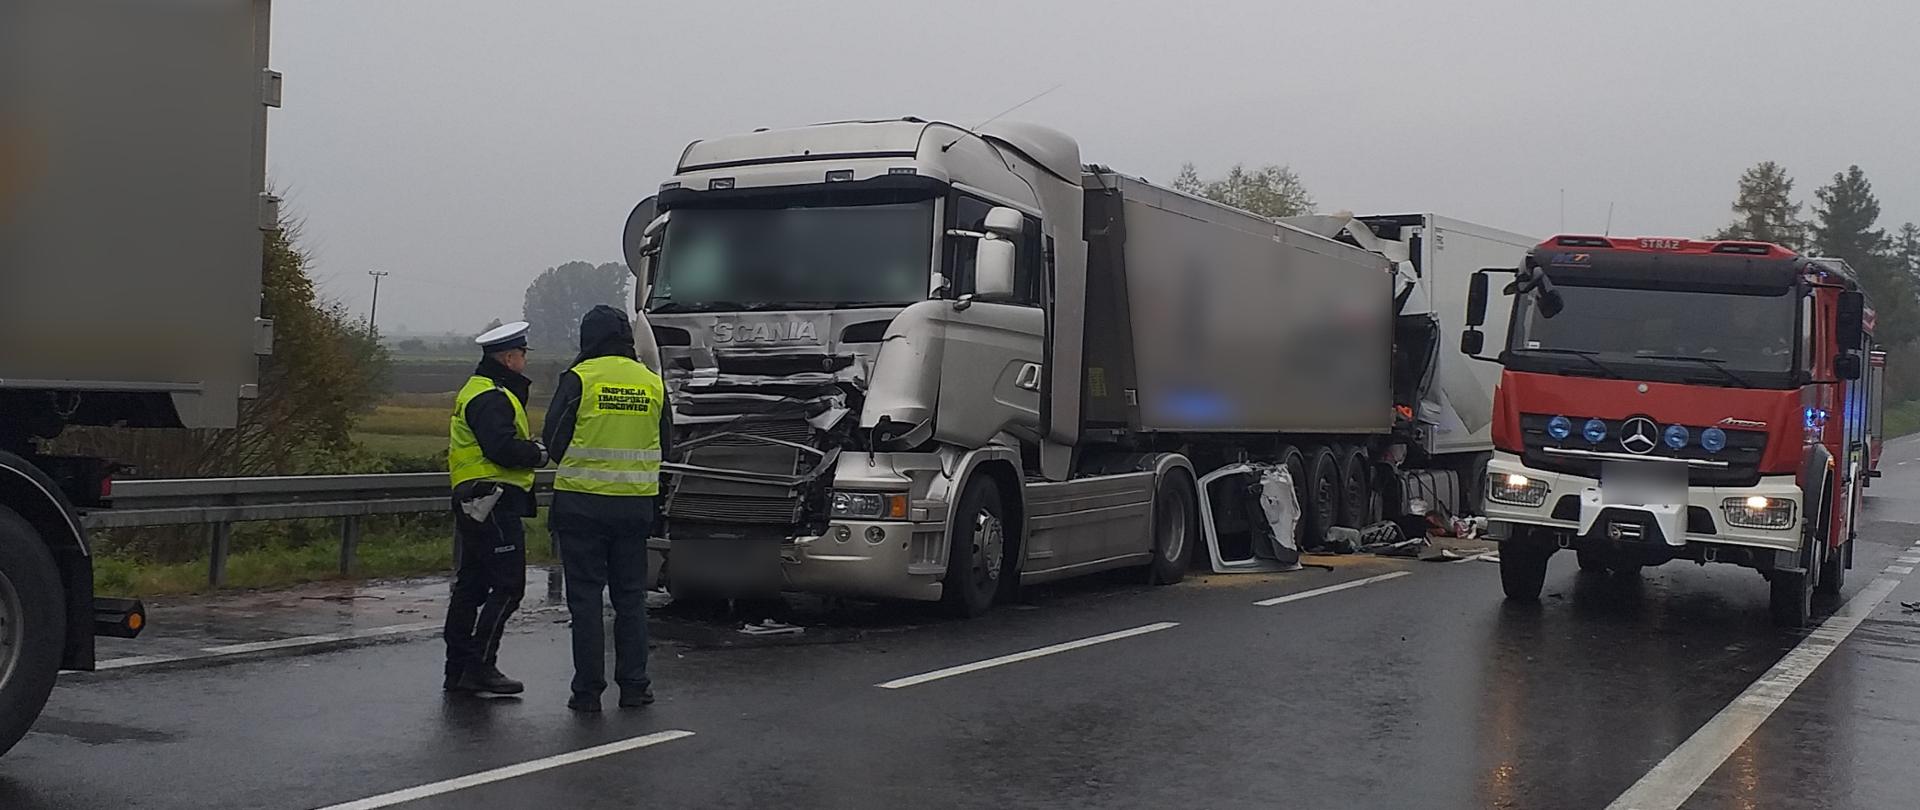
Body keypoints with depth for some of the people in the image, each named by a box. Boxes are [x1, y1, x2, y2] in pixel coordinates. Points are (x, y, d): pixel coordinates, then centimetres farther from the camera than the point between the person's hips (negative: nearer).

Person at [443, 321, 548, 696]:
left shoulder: (479, 391, 22)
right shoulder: (491, 398, -14)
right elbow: (502, 449, -24)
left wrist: (528, 445, 5)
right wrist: (539, 454, -8)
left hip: (474, 505, 11)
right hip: (494, 504, -11)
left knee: (471, 585, 13)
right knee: (507, 587, -9)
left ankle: (459, 668, 18)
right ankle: (480, 666, -8)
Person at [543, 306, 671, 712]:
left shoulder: (579, 378, -7)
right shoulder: (652, 382, 6)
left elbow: (554, 438, -3)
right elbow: (663, 443, 13)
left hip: (582, 502, -3)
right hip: (636, 503, 3)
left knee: (585, 596, 3)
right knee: (631, 597, 12)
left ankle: (588, 690, 4)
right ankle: (633, 686, 13)